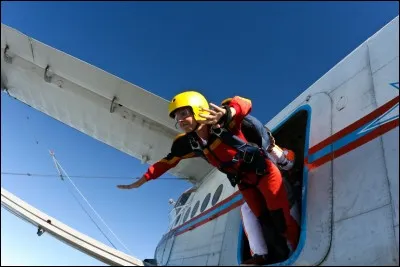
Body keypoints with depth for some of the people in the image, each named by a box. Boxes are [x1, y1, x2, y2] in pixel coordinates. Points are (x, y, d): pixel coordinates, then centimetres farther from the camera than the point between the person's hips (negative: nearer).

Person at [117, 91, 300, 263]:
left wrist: (226, 112, -64)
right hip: (243, 181, 5)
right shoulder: (187, 143, -10)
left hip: (263, 170, -5)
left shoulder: (222, 122, -27)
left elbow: (245, 104, -41)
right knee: (264, 220, 11)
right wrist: (140, 181, 5)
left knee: (281, 219, -4)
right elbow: (167, 162, 1)